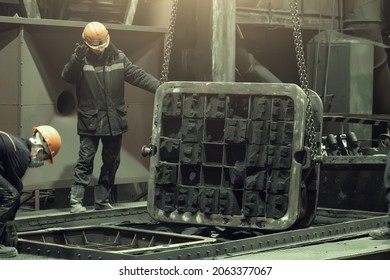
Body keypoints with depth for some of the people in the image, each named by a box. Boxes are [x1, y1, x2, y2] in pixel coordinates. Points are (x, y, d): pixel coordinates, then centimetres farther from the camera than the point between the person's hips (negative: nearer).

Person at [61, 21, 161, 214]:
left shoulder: (118, 57, 3)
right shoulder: (81, 59, -6)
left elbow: (139, 76, 0)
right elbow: (68, 76, -21)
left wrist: (160, 88, -12)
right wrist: (77, 59, -38)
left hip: (114, 121, 4)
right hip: (90, 121, -4)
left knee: (111, 162, 11)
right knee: (85, 161, -5)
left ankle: (102, 200, 22)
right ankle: (76, 201, -2)